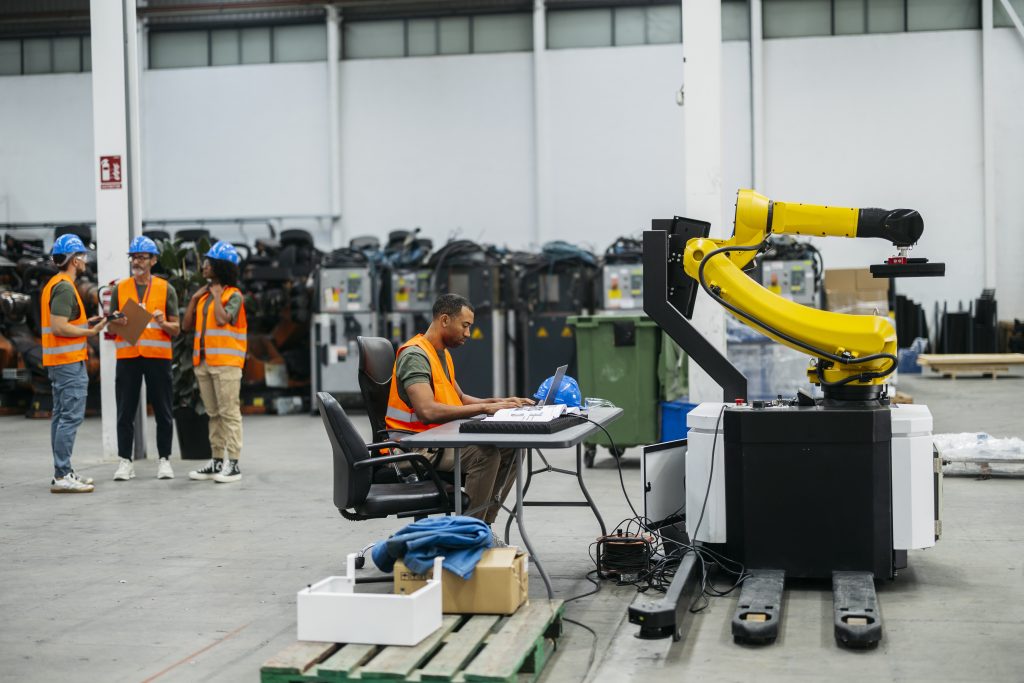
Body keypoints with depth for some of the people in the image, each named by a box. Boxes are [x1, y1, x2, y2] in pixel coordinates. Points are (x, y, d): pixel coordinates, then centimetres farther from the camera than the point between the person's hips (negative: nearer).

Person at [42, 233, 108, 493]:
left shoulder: (54, 284, 16)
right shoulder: (65, 287, -16)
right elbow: (59, 328, -22)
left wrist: (85, 324, 12)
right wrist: (90, 332, -13)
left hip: (59, 362, 11)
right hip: (69, 362, -11)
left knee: (61, 415, 12)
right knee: (71, 416, -10)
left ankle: (63, 472, 17)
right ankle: (62, 476, -10)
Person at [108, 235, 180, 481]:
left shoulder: (165, 289, 6)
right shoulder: (120, 289, 11)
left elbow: (175, 330, 5)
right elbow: (111, 326, 13)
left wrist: (163, 323, -16)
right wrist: (117, 322, -10)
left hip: (157, 356, -1)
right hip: (127, 356, 1)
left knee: (163, 412, 3)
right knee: (125, 412, 1)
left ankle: (164, 460, 11)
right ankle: (125, 461, 6)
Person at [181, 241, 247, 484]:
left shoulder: (233, 295, -5)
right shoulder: (204, 294, 15)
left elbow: (222, 319, -22)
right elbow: (187, 325, 13)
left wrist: (216, 294, -9)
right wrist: (194, 298, 6)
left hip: (226, 362, -7)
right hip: (203, 362, 7)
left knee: (229, 412, -6)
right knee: (213, 414, 11)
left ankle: (233, 463, -5)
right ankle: (217, 461, 16)